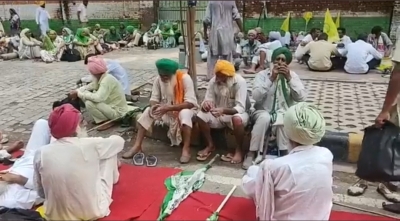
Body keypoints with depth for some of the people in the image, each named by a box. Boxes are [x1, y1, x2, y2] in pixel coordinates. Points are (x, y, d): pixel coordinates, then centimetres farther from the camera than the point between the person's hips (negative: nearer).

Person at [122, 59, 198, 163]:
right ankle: (137, 146, -16)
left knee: (184, 114, -39)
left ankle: (186, 149, -33)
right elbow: (154, 98, -6)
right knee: (148, 111, -18)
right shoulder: (158, 80, -11)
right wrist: (153, 106, -31)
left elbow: (190, 103, -30)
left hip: (186, 109, -5)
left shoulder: (185, 78, -26)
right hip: (167, 110, 5)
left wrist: (168, 107, -38)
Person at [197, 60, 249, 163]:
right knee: (200, 116, -22)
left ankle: (239, 150, -15)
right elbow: (208, 100, -11)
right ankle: (210, 145, 1)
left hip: (236, 113, -4)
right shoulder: (213, 81, -11)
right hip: (219, 114, 4)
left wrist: (224, 110, -49)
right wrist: (205, 104, -37)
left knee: (237, 119, -39)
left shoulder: (240, 82, -24)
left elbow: (240, 108, -31)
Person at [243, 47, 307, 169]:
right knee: (264, 118, -35)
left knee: (283, 121, -34)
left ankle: (284, 154, -18)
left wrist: (289, 78, -19)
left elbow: (301, 97, -10)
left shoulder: (293, 75, 3)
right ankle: (252, 153, -23)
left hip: (283, 113, 1)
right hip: (263, 112, -1)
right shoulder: (262, 74, -4)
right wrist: (271, 78, -23)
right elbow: (256, 97, -18)